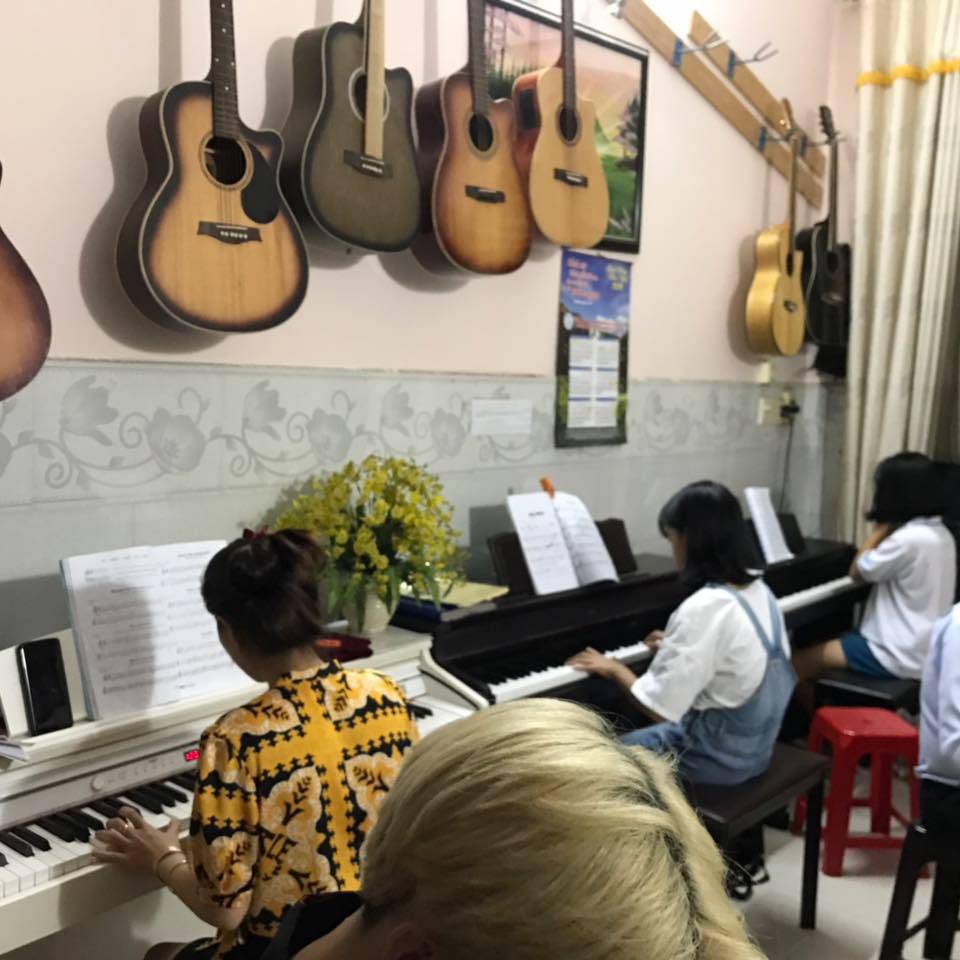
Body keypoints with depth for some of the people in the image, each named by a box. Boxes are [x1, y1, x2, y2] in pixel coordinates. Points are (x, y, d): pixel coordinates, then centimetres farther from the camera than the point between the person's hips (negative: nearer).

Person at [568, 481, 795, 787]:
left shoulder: (702, 609, -27)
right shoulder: (759, 591, 0)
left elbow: (660, 707, -26)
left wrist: (615, 668, -10)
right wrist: (677, 646, 23)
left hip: (718, 755, -8)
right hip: (755, 743, 8)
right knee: (638, 738, 27)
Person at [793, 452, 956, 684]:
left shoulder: (907, 539, -24)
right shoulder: (942, 534, 7)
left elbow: (857, 571, -10)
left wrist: (880, 528, -6)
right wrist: (887, 528, 5)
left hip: (900, 656, -10)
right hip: (926, 648, 10)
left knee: (798, 662, -5)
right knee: (824, 645, 22)